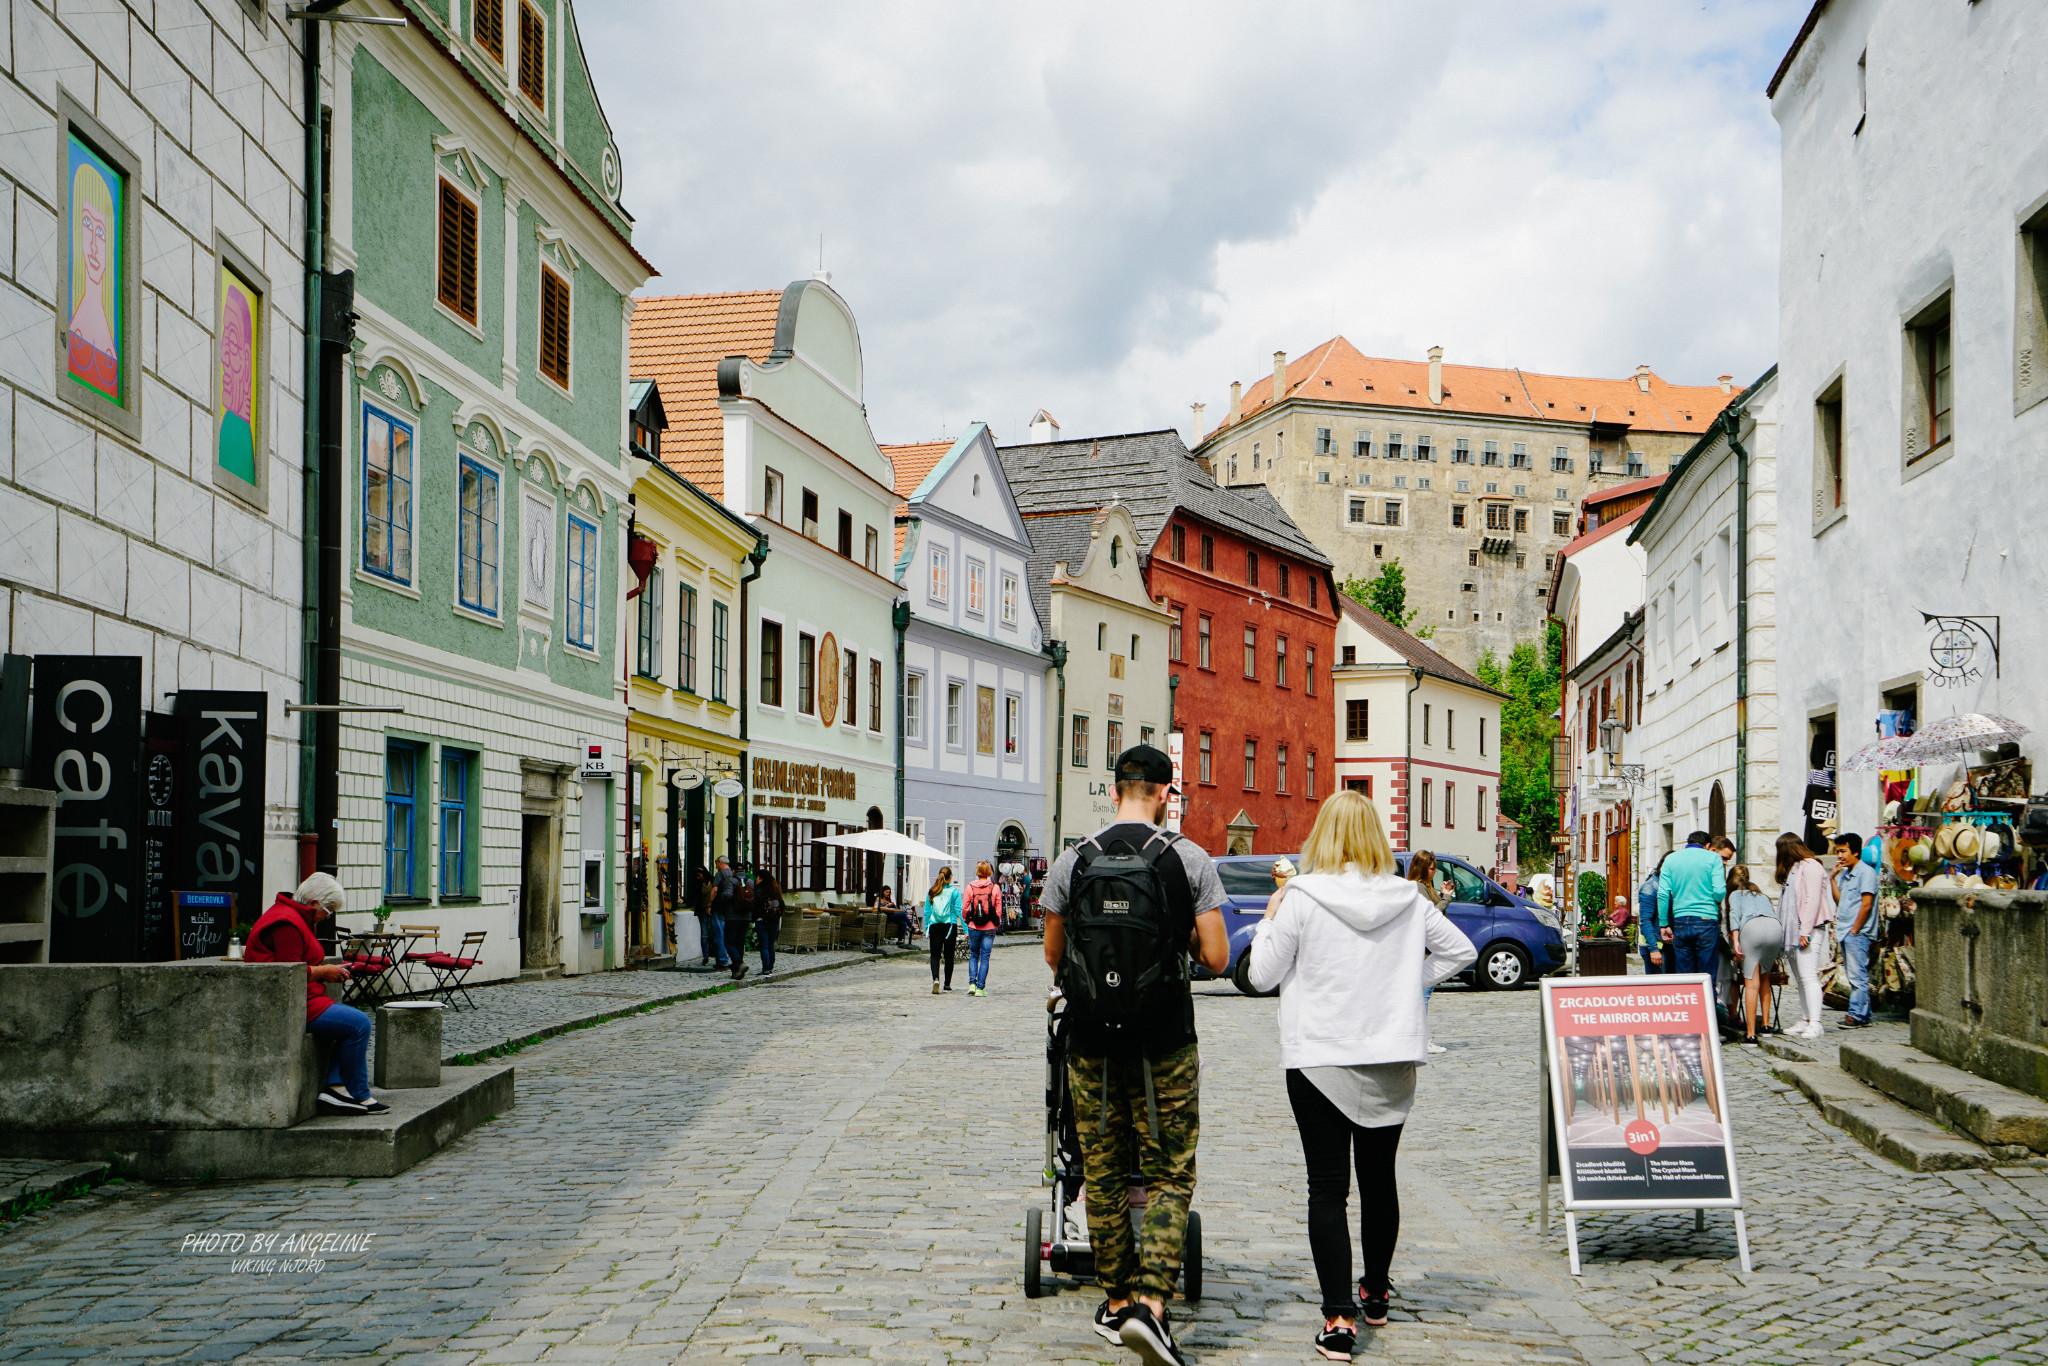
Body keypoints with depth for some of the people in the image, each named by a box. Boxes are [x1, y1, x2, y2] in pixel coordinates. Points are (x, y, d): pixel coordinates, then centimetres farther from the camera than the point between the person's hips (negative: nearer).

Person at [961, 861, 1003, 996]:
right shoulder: (995, 888, -5)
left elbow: (964, 908, -1)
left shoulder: (970, 887, -4)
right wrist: (997, 925, 12)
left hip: (974, 927, 1)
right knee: (985, 957, 5)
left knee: (973, 955, 15)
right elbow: (999, 909, -1)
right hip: (989, 928, -1)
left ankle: (972, 984, 0)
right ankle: (980, 988, 2)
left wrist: (967, 920, 15)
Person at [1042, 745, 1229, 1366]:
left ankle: (1115, 1302, 22)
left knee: (1104, 1176, 13)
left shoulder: (1070, 862, 0)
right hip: (1165, 1044, -2)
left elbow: (1053, 956, 8)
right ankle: (1151, 1302, -10)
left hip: (1092, 1041, 2)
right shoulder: (1191, 860, -5)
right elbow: (1217, 959, -7)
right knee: (1170, 1174, 5)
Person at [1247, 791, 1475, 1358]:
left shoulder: (1302, 897, -10)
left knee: (1328, 1188, -1)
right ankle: (1376, 1294, 34)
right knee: (1379, 1178, 19)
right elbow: (1461, 950, 8)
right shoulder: (1408, 898, 0)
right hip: (1393, 1059, 4)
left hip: (1320, 1060, -4)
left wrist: (1269, 920, 10)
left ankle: (1340, 1319, -8)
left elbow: (1263, 975, -4)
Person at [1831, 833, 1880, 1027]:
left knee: (1858, 975, -8)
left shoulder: (1866, 872, -10)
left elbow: (1866, 905, -15)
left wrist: (1854, 930, -15)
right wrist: (1833, 877, 9)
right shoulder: (1845, 873, 17)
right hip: (1845, 932, 9)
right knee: (1854, 976, 11)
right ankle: (1863, 1014, 16)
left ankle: (1857, 1015, -8)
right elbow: (1839, 900, 15)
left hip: (1858, 933, -9)